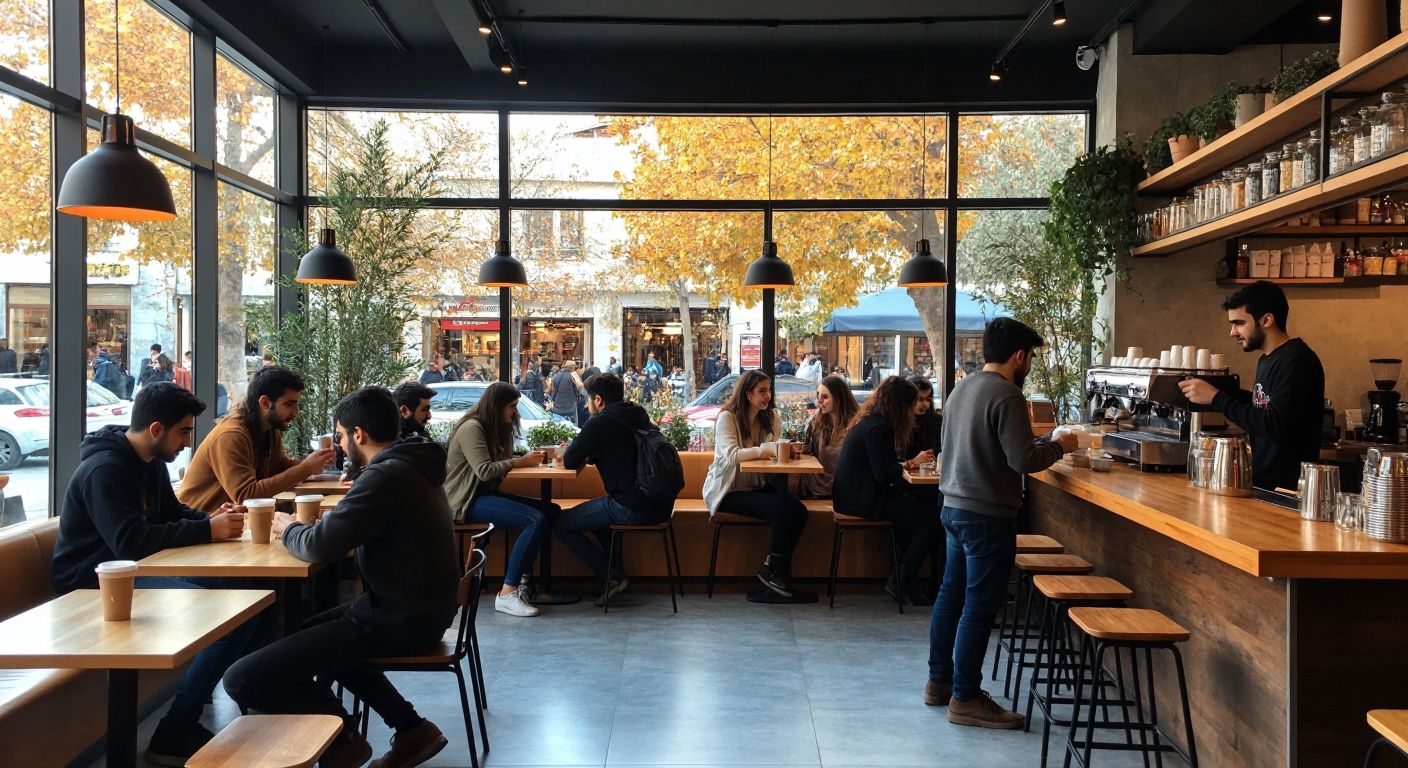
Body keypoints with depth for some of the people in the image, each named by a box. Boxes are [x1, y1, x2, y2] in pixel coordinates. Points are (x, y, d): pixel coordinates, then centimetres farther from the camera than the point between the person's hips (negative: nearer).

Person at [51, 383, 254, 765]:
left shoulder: (151, 462, 10)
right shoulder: (105, 469, -19)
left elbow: (172, 512, 19)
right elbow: (130, 542, -29)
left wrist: (211, 517, -3)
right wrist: (207, 530, -25)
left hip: (135, 571, 9)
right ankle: (173, 736, -17)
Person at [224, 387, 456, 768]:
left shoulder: (387, 475, -21)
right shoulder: (409, 463, 11)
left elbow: (320, 546, -22)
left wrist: (288, 529, -1)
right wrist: (304, 527, 6)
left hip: (399, 620, -10)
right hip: (415, 608, 10)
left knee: (243, 680, -13)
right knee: (310, 631, 34)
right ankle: (411, 727, 24)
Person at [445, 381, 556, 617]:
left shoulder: (493, 428, 18)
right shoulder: (471, 428, -12)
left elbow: (500, 463, 11)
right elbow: (485, 470, -22)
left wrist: (527, 458, -6)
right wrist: (520, 462, -14)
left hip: (485, 494, 10)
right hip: (468, 501, -10)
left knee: (551, 511, -6)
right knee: (536, 520, -26)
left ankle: (522, 580, -8)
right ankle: (507, 593, -23)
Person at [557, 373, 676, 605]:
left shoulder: (600, 423, -8)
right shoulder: (641, 417, 15)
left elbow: (570, 462, -4)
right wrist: (592, 457, 19)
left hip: (634, 508, -9)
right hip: (661, 506, 9)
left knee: (561, 523, 3)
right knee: (598, 511, 34)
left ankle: (612, 577, 2)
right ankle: (616, 573, 24)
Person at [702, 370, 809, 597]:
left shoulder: (771, 418, 8)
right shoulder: (727, 418, -11)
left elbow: (776, 452, 1)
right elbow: (731, 455, -26)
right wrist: (763, 450, -38)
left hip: (756, 485, 6)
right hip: (728, 489, -6)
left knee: (798, 510, -19)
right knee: (780, 509, -27)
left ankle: (777, 569, -4)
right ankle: (772, 568, -8)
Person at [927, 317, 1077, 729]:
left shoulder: (962, 388, 11)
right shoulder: (1006, 395, -17)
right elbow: (1023, 460, -21)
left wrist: (1039, 442, 20)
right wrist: (1058, 446, -3)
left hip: (954, 506, 9)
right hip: (987, 514, -9)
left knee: (951, 594, 16)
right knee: (979, 606, -2)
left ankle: (939, 681, 26)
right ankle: (965, 699, 5)